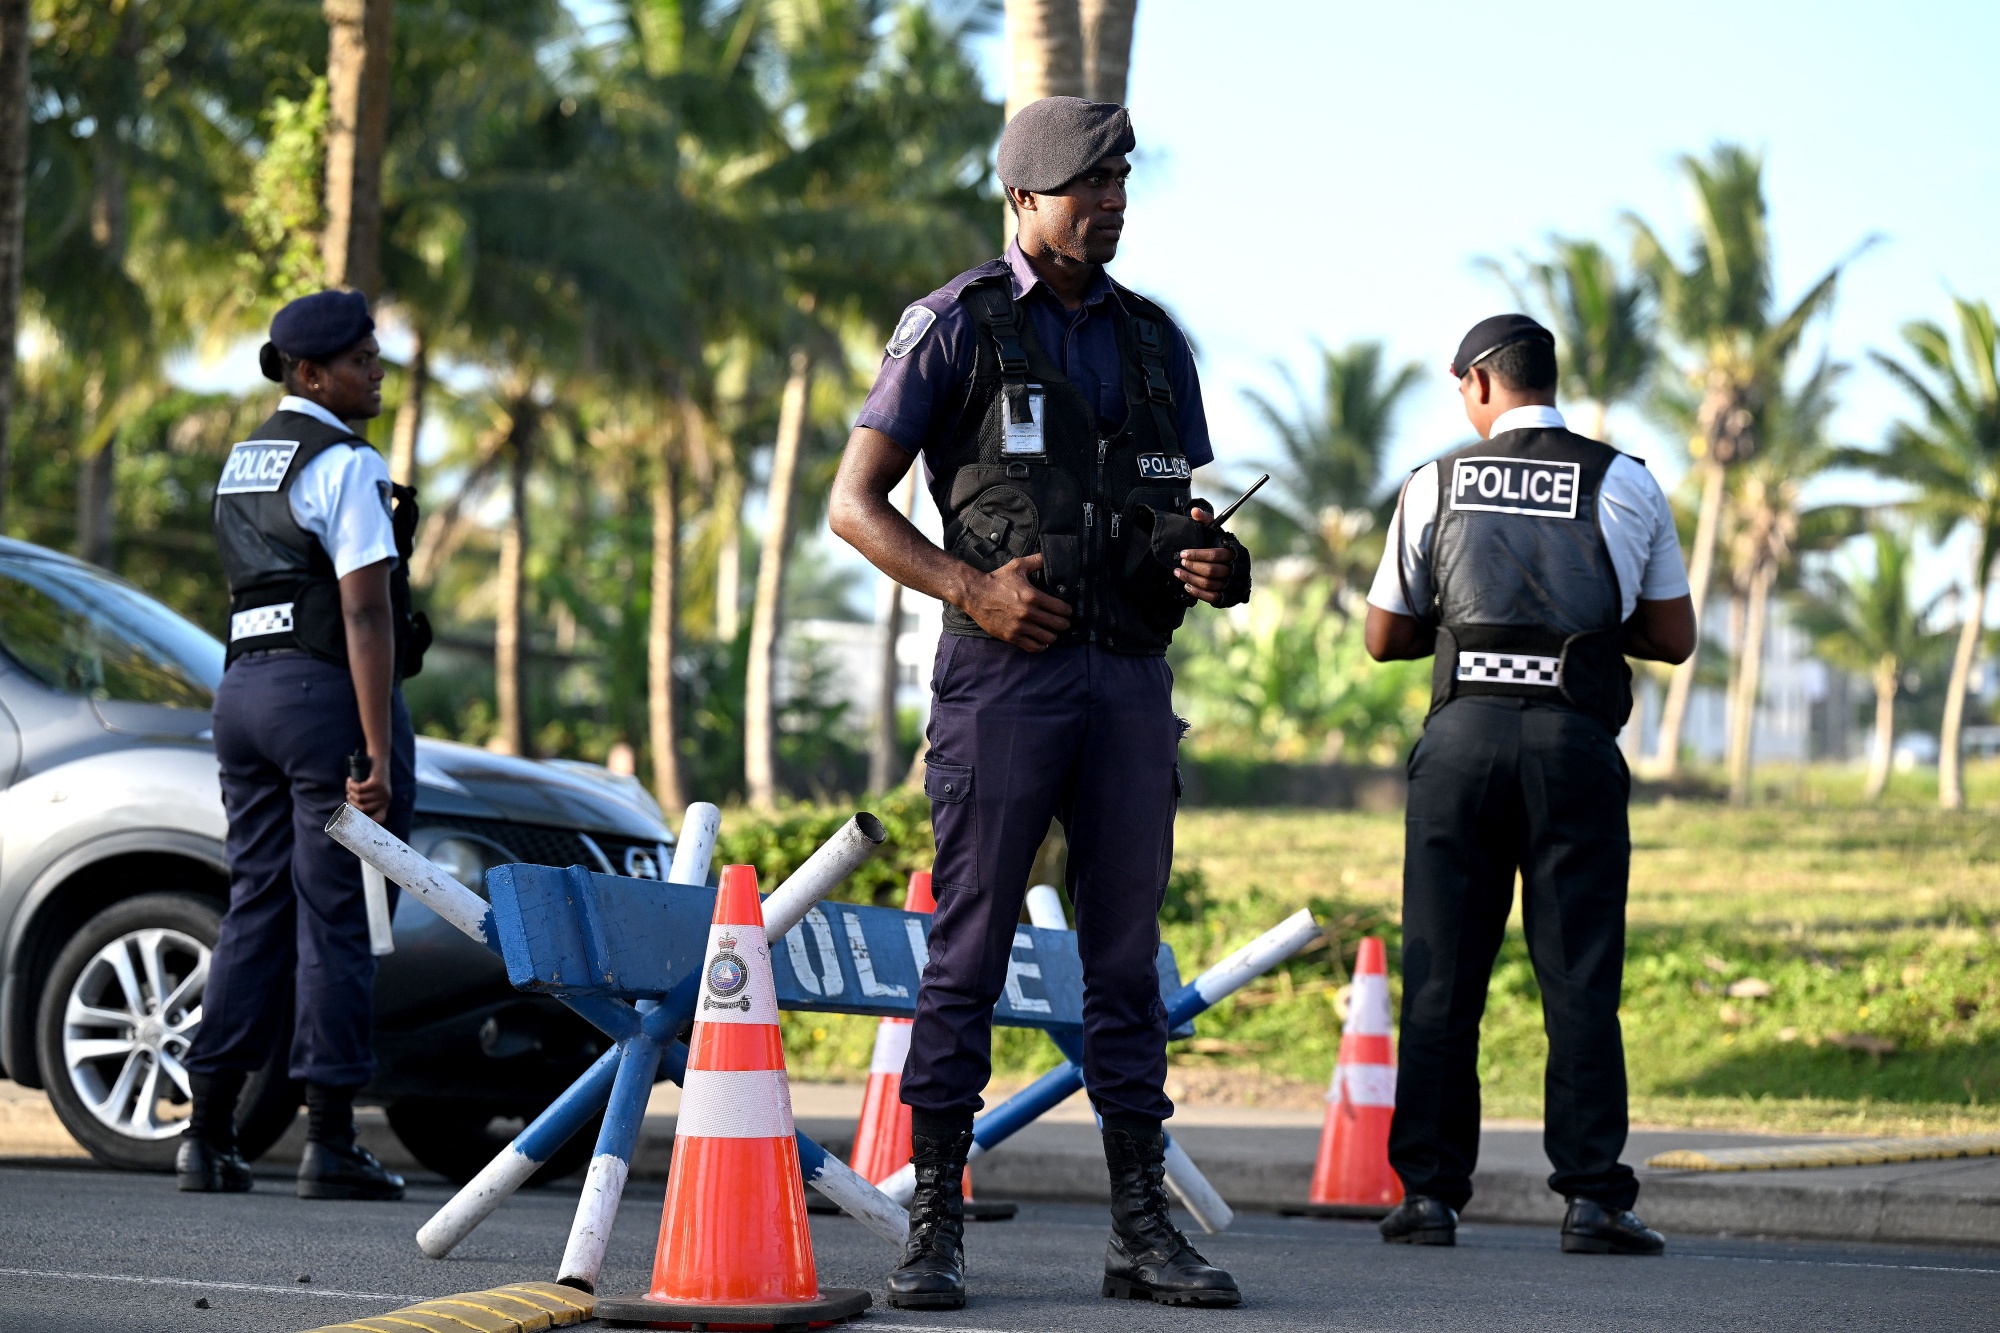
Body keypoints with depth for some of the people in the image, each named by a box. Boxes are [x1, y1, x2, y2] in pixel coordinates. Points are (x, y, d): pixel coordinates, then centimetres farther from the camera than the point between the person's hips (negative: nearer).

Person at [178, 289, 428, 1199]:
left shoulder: (242, 464, 16)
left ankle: (208, 1133, 9)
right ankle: (330, 1145, -4)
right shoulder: (346, 467, -11)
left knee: (255, 909, 11)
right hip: (327, 690, -8)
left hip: (243, 687, 8)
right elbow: (365, 615, -17)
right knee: (333, 918, -4)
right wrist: (378, 755, -19)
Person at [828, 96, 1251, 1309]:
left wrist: (1209, 563, -2)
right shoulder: (958, 325, 1)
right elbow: (856, 502, -1)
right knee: (970, 949, -4)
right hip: (1005, 671, -5)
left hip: (1131, 674, 5)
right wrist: (972, 589, -13)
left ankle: (1143, 1227, 10)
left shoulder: (1153, 340, 16)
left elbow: (1186, 508, 22)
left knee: (1127, 954, 6)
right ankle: (936, 1225, 0)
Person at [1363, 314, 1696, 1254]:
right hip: (1577, 740, 0)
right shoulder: (1626, 485, 7)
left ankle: (1429, 1192, 4)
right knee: (1580, 978, 1)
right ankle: (1592, 1199, -4)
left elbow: (1384, 638, 14)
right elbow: (1675, 639, 13)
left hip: (1463, 731, 1)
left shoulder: (1436, 485, 8)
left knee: (1441, 975, 6)